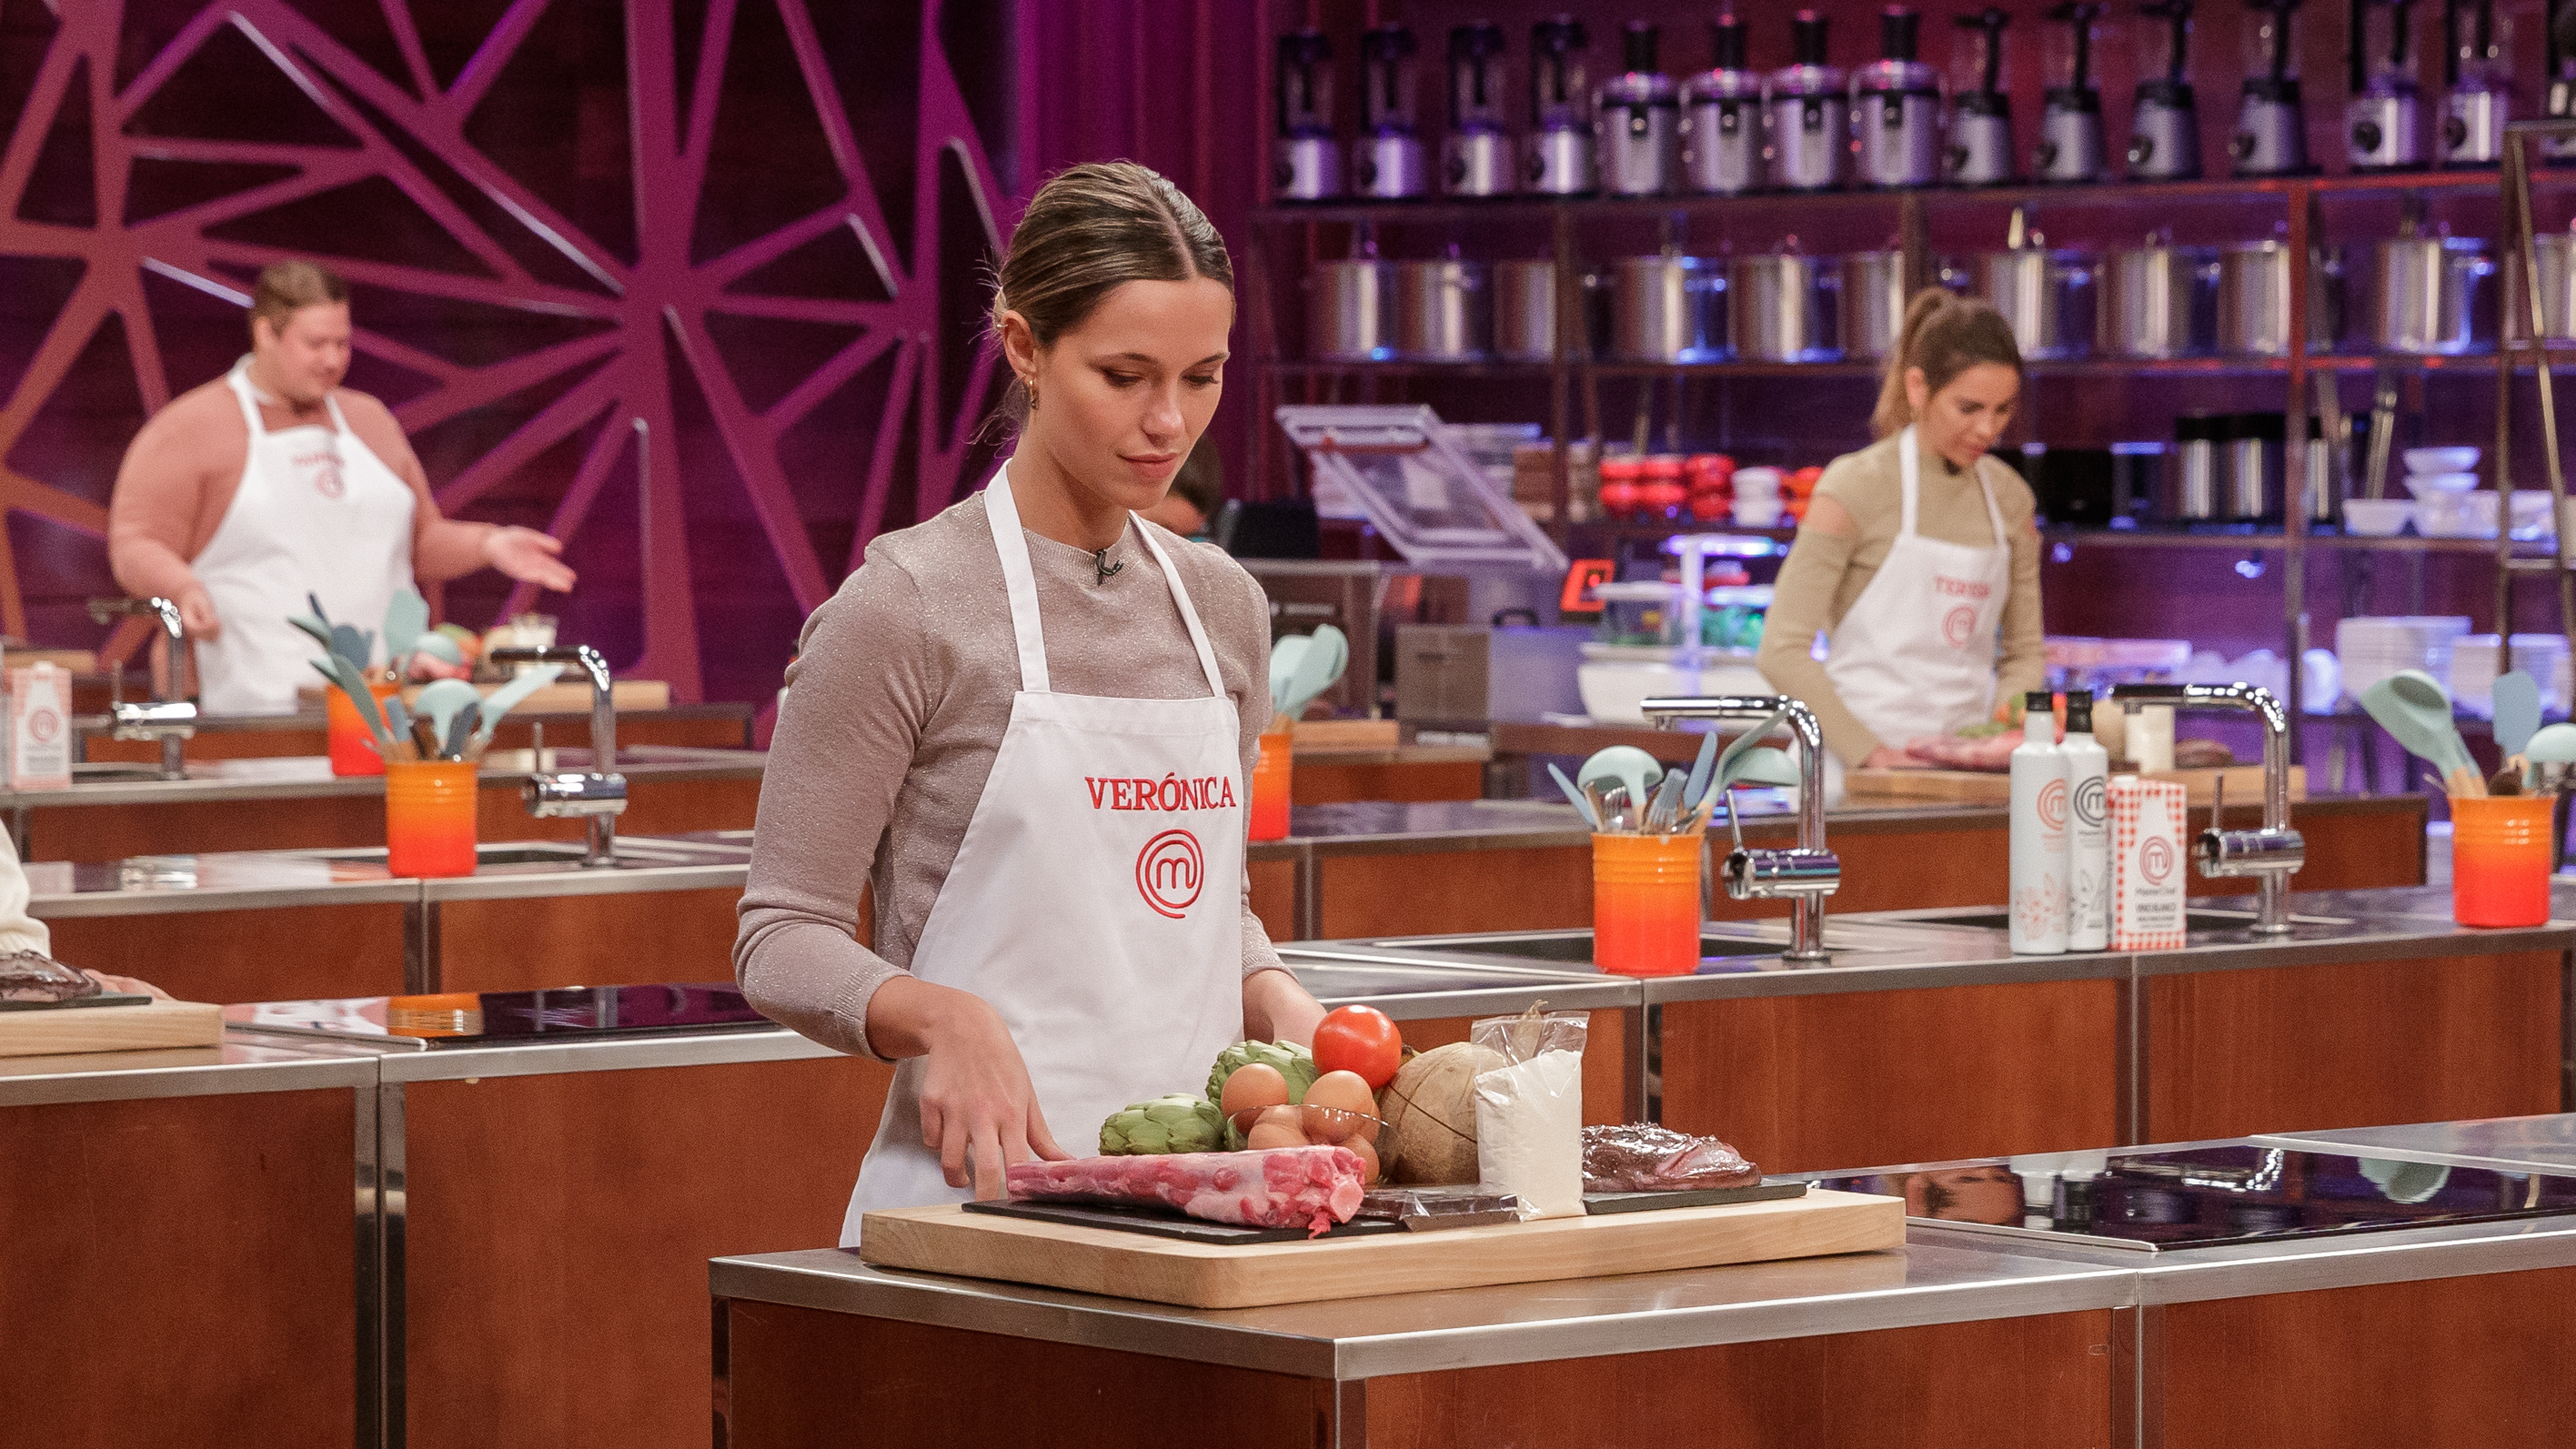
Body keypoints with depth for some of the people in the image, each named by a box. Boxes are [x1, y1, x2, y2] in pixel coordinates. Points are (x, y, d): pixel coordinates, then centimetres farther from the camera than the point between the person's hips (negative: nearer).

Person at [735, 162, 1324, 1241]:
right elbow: (782, 939, -4)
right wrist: (943, 1017, -23)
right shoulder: (906, 608, -5)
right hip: (985, 1186, -5)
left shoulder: (1223, 607, 14)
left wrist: (1278, 1003, 4)